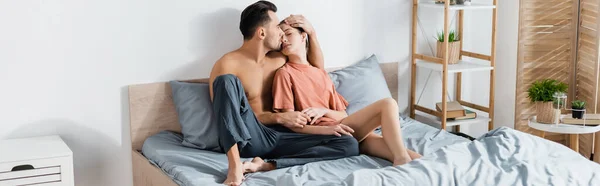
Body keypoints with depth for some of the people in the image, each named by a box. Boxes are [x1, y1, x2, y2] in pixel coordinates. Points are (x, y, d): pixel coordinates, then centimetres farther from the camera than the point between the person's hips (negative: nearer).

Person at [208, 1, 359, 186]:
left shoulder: (277, 60, 17)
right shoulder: (228, 65, -4)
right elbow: (231, 116, -9)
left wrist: (311, 32, 17)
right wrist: (279, 118, -15)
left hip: (277, 137, 6)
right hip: (247, 138, -6)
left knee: (349, 144, -14)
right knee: (228, 80, -32)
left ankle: (265, 165, -24)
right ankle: (235, 166, -41)